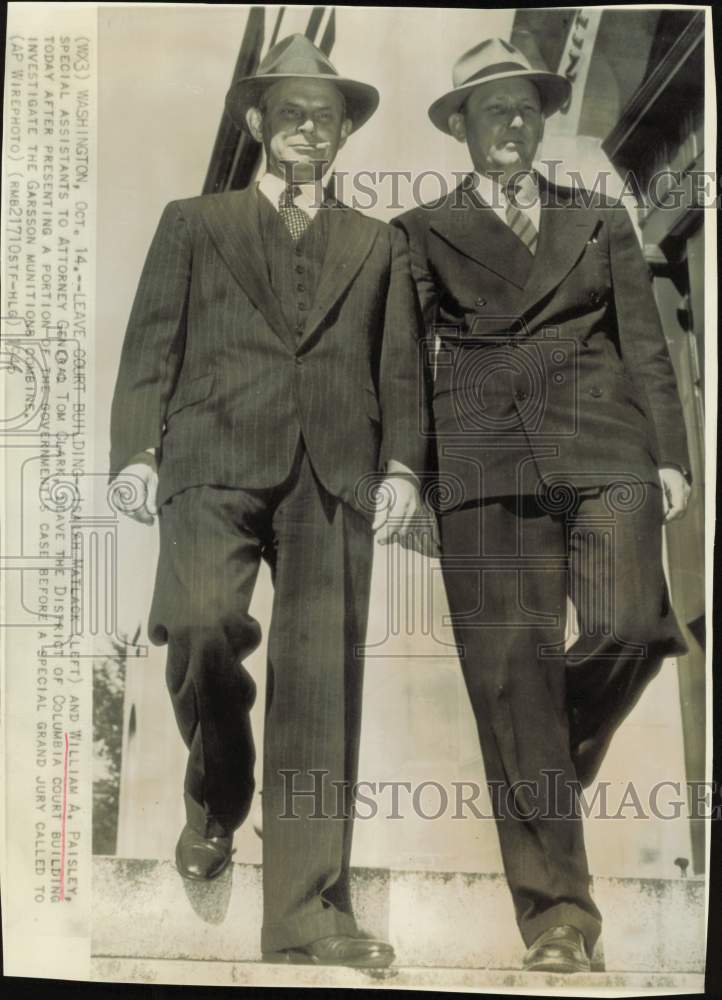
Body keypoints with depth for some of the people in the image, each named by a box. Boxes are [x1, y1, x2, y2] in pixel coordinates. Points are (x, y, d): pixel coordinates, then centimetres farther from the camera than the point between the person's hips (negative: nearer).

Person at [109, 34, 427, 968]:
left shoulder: (379, 244, 23)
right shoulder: (193, 222, 20)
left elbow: (400, 370, 15)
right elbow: (151, 346, 11)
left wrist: (401, 468, 0)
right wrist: (137, 450, -3)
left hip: (334, 472, 1)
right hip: (215, 458, -1)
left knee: (322, 681, -6)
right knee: (200, 625, -23)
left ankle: (306, 911, 3)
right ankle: (216, 795, 9)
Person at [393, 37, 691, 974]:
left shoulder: (602, 219, 20)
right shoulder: (423, 231, 15)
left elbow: (645, 345, 15)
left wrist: (669, 454, 6)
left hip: (605, 452, 2)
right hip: (486, 463, -1)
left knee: (629, 630, -16)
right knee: (511, 667, -6)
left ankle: (545, 777, 17)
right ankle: (556, 906, 5)